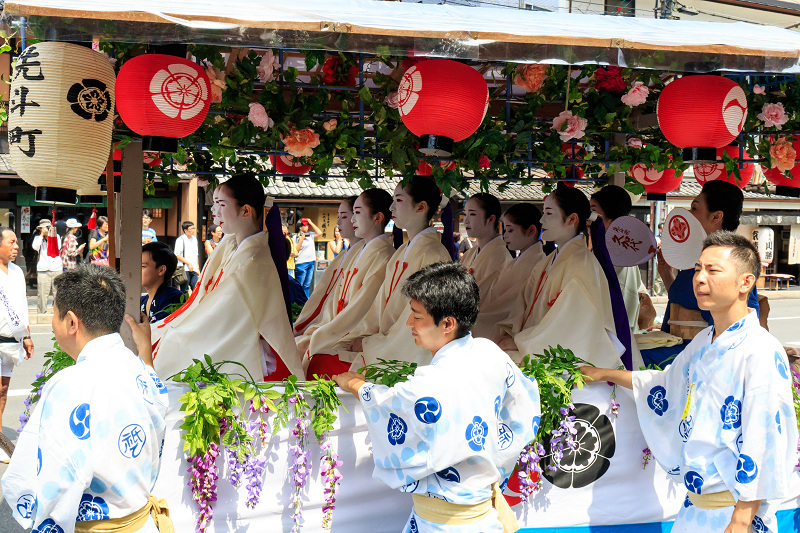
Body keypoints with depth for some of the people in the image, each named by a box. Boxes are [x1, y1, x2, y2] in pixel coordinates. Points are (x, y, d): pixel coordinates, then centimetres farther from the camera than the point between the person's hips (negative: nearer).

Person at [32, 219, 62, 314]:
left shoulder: (56, 236, 10)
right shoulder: (38, 237, 11)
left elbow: (58, 247, -5)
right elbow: (35, 247, -8)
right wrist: (42, 235, -6)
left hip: (56, 268, 0)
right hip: (42, 269, 0)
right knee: (42, 293, -4)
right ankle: (41, 313, 5)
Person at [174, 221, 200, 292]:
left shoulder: (194, 239, 15)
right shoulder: (181, 240, -6)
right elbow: (177, 255, -10)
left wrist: (197, 268, 17)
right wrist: (189, 263, -13)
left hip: (194, 270, 6)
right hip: (185, 270, -6)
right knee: (184, 291, -3)